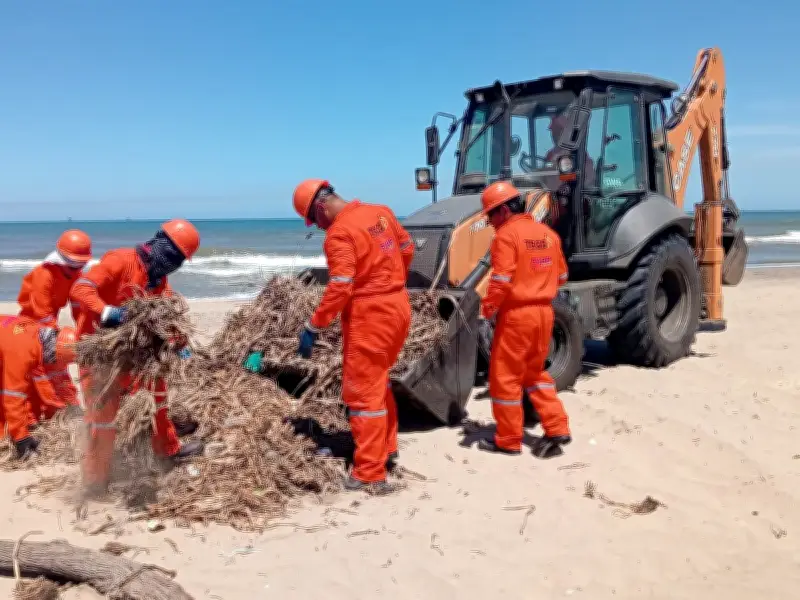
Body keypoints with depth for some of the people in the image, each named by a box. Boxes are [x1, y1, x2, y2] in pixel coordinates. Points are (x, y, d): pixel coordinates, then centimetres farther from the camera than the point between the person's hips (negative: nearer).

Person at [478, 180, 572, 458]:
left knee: (505, 376, 5)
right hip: (544, 312, 8)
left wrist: (488, 308, -9)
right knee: (534, 372, 22)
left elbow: (501, 280, -21)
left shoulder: (507, 234, -13)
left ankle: (508, 440, 13)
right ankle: (557, 428, 15)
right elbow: (561, 276, 15)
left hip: (516, 314, -8)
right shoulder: (548, 234, 10)